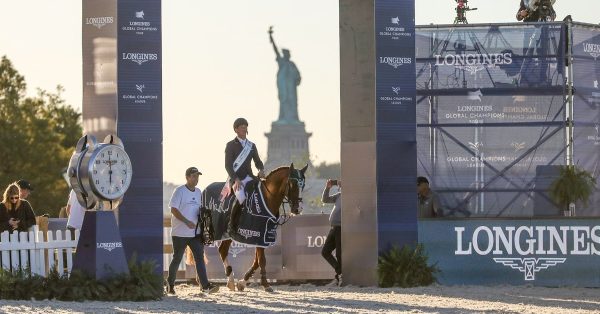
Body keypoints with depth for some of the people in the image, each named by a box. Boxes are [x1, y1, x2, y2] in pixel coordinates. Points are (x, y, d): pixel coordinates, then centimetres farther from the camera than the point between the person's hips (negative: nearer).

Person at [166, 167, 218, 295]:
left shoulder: (198, 192, 13)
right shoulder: (180, 191, -8)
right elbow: (173, 209, -14)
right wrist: (187, 222, -22)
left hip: (195, 232, 5)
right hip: (180, 232, -5)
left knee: (200, 258, -6)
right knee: (177, 259, 5)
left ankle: (205, 285, -13)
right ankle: (170, 284, 22)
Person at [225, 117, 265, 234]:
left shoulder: (251, 145, 17)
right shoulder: (231, 145, 1)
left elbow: (258, 161, 18)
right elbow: (228, 165, -5)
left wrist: (261, 170, -6)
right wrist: (236, 179, -18)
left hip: (248, 177, 6)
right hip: (235, 178, -6)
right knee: (241, 198, -32)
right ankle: (232, 226, -20)